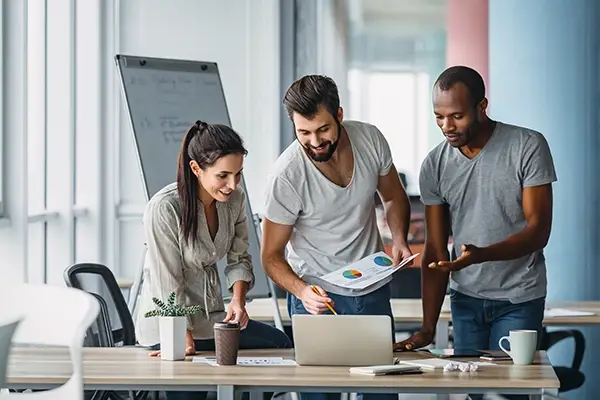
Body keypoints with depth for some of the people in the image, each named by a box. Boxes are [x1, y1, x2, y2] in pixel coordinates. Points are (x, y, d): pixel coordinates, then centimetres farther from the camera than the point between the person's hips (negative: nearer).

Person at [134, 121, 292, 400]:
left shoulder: (234, 199, -4)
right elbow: (169, 286, -21)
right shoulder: (163, 209, -23)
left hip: (211, 317, 7)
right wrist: (185, 339, -23)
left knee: (279, 344, -1)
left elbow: (239, 259, 5)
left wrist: (237, 301, -13)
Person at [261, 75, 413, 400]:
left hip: (373, 289, 4)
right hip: (316, 293, -4)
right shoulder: (287, 175, -21)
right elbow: (271, 256, -12)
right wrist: (301, 290, -30)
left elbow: (393, 197, 10)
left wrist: (399, 239, -9)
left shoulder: (370, 139, -9)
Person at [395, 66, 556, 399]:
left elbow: (539, 230, -16)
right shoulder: (434, 165, -2)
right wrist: (428, 328, -8)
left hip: (519, 299, -3)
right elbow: (436, 250, 0)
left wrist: (481, 255, -34)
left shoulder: (528, 147, -13)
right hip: (465, 299, 3)